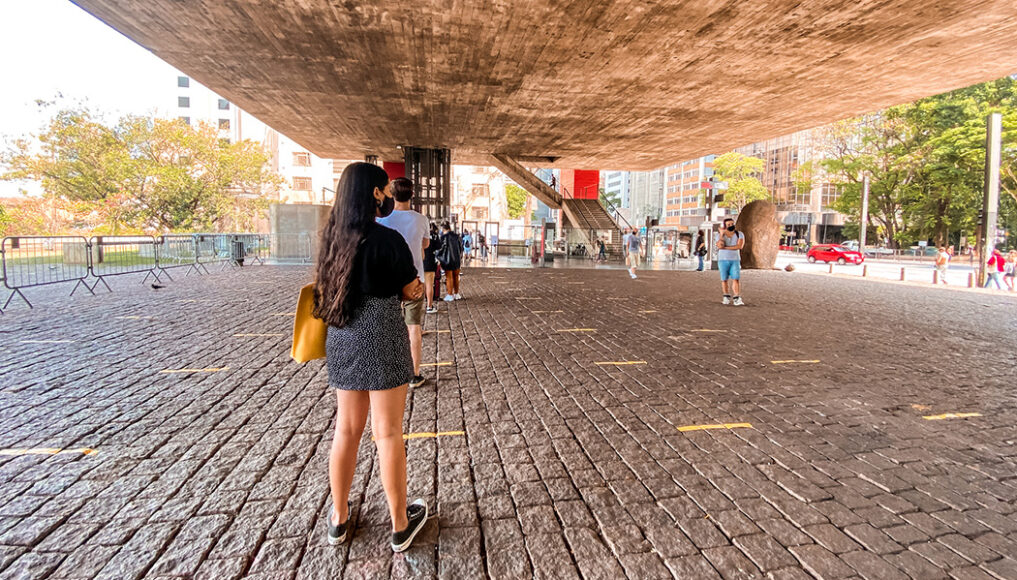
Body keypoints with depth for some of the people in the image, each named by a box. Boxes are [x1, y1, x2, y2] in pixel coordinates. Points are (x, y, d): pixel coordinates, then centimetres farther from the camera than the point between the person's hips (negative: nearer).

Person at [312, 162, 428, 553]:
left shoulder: (334, 238, 6)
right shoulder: (388, 239, -14)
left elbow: (329, 288, 10)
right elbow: (411, 291, -7)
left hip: (342, 340, 6)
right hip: (382, 339, -6)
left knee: (347, 429, 16)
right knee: (388, 432, 3)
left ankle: (339, 519, 30)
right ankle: (400, 525, 18)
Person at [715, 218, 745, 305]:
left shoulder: (739, 234, -1)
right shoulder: (720, 234, -2)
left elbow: (739, 246, -16)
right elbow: (720, 246, -17)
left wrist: (725, 247, -15)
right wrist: (721, 234, -20)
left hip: (735, 260, 0)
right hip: (723, 259, 0)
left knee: (736, 279, -10)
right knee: (724, 279, 4)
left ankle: (737, 299, -14)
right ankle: (727, 298, 18)